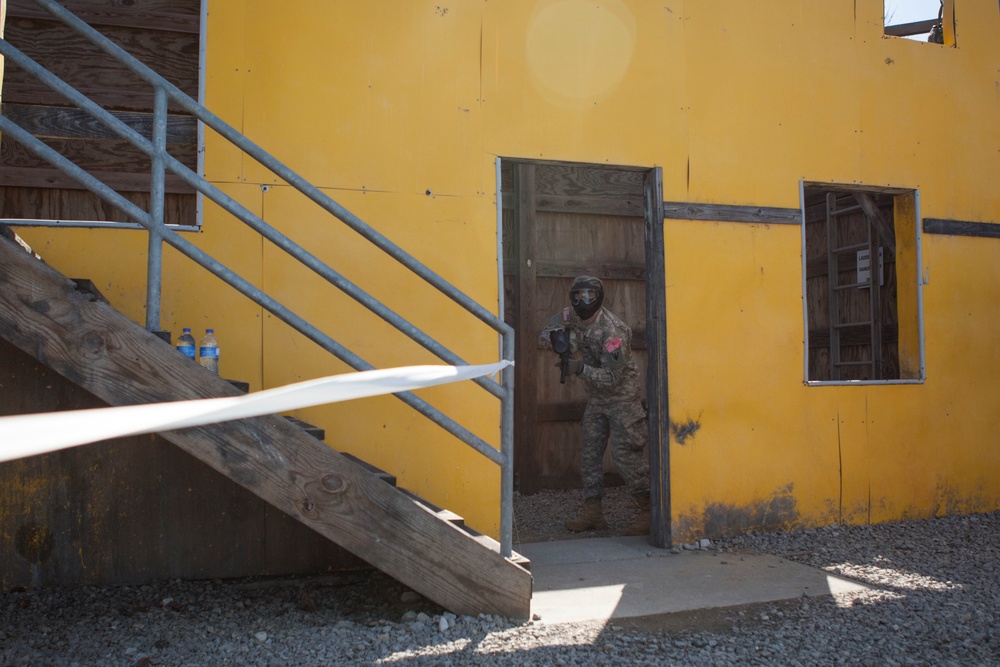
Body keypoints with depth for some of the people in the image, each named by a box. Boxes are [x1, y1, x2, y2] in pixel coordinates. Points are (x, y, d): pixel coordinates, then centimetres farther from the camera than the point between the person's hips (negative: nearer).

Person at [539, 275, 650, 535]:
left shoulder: (613, 331, -26)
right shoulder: (569, 316, -4)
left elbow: (611, 378, -26)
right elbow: (543, 335, 4)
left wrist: (580, 369, -37)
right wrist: (557, 340, -18)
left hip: (622, 395, -8)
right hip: (597, 396, 8)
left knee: (625, 455, -11)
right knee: (590, 453, 8)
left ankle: (651, 511, 0)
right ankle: (593, 513, 15)